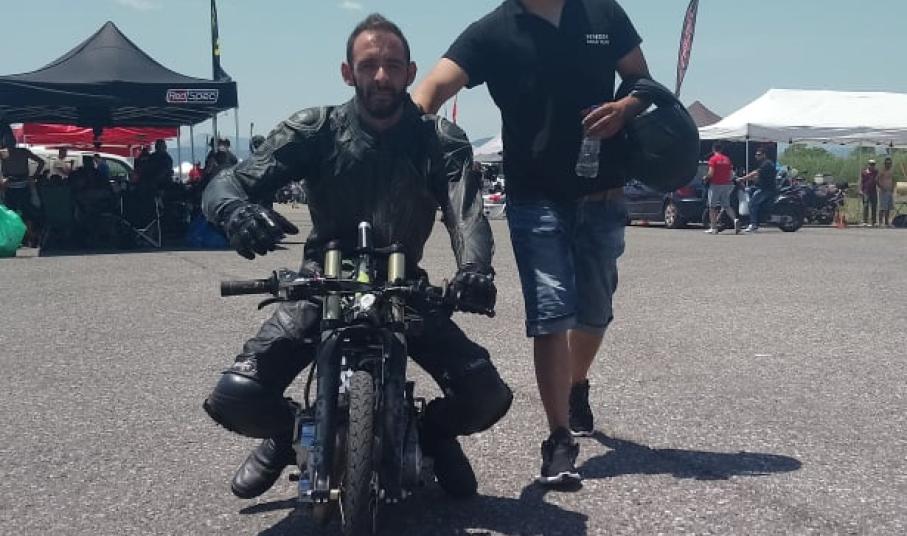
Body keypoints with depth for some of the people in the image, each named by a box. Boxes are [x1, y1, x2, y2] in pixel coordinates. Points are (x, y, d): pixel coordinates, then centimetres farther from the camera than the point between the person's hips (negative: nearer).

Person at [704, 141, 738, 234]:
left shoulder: (713, 159, -9)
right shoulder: (727, 159, 8)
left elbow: (711, 173, -16)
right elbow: (731, 175, 7)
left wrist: (706, 178, 3)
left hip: (715, 185, -5)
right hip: (726, 185, 5)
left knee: (712, 207, 4)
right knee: (727, 205, 12)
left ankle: (713, 228, 3)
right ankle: (735, 219, -12)